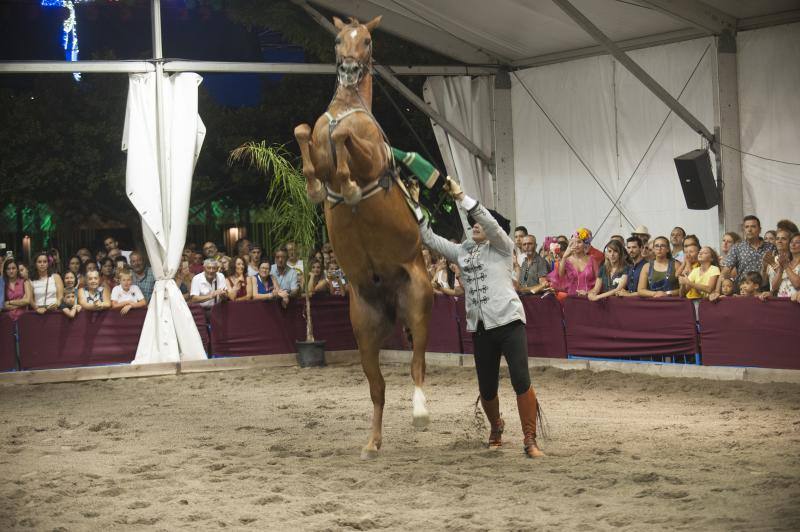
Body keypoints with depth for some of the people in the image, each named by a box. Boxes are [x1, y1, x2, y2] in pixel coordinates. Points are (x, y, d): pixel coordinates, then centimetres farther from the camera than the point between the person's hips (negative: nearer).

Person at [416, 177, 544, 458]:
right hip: (480, 327, 5)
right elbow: (430, 238, 12)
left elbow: (489, 222, -16)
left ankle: (530, 440, -12)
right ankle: (495, 428, 38)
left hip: (508, 321, -5)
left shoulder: (502, 247, 2)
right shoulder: (462, 252, 15)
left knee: (521, 380, -16)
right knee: (486, 387, 9)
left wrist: (461, 196, -21)